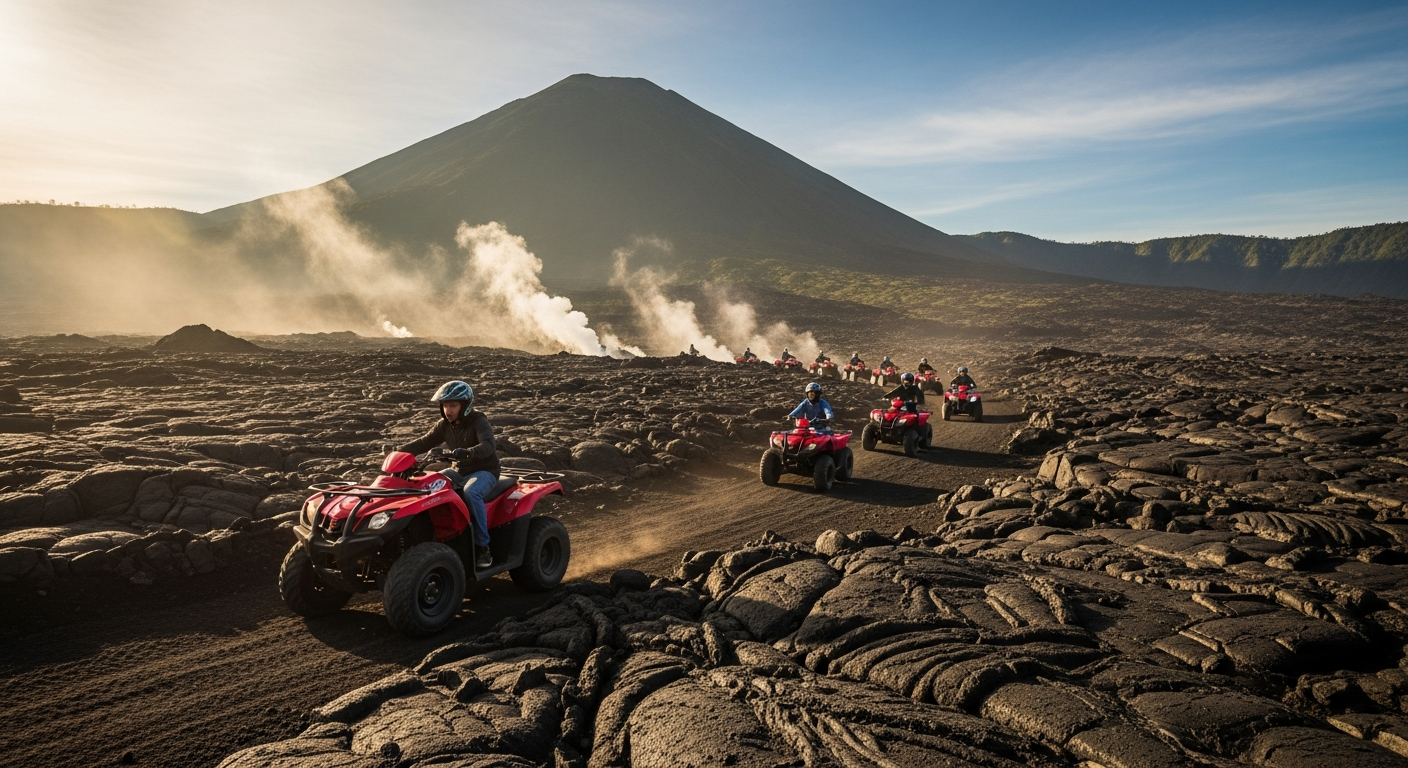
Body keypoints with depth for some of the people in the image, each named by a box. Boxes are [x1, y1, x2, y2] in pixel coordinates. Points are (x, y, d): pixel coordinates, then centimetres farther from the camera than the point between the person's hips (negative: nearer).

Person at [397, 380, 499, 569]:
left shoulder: (478, 421, -15)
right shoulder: (444, 425, 5)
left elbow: (488, 445, -32)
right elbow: (424, 443, 2)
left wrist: (468, 452, -52)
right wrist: (399, 450, -15)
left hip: (484, 471, -7)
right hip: (460, 471, 7)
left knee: (470, 492, -37)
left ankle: (482, 547, -28)